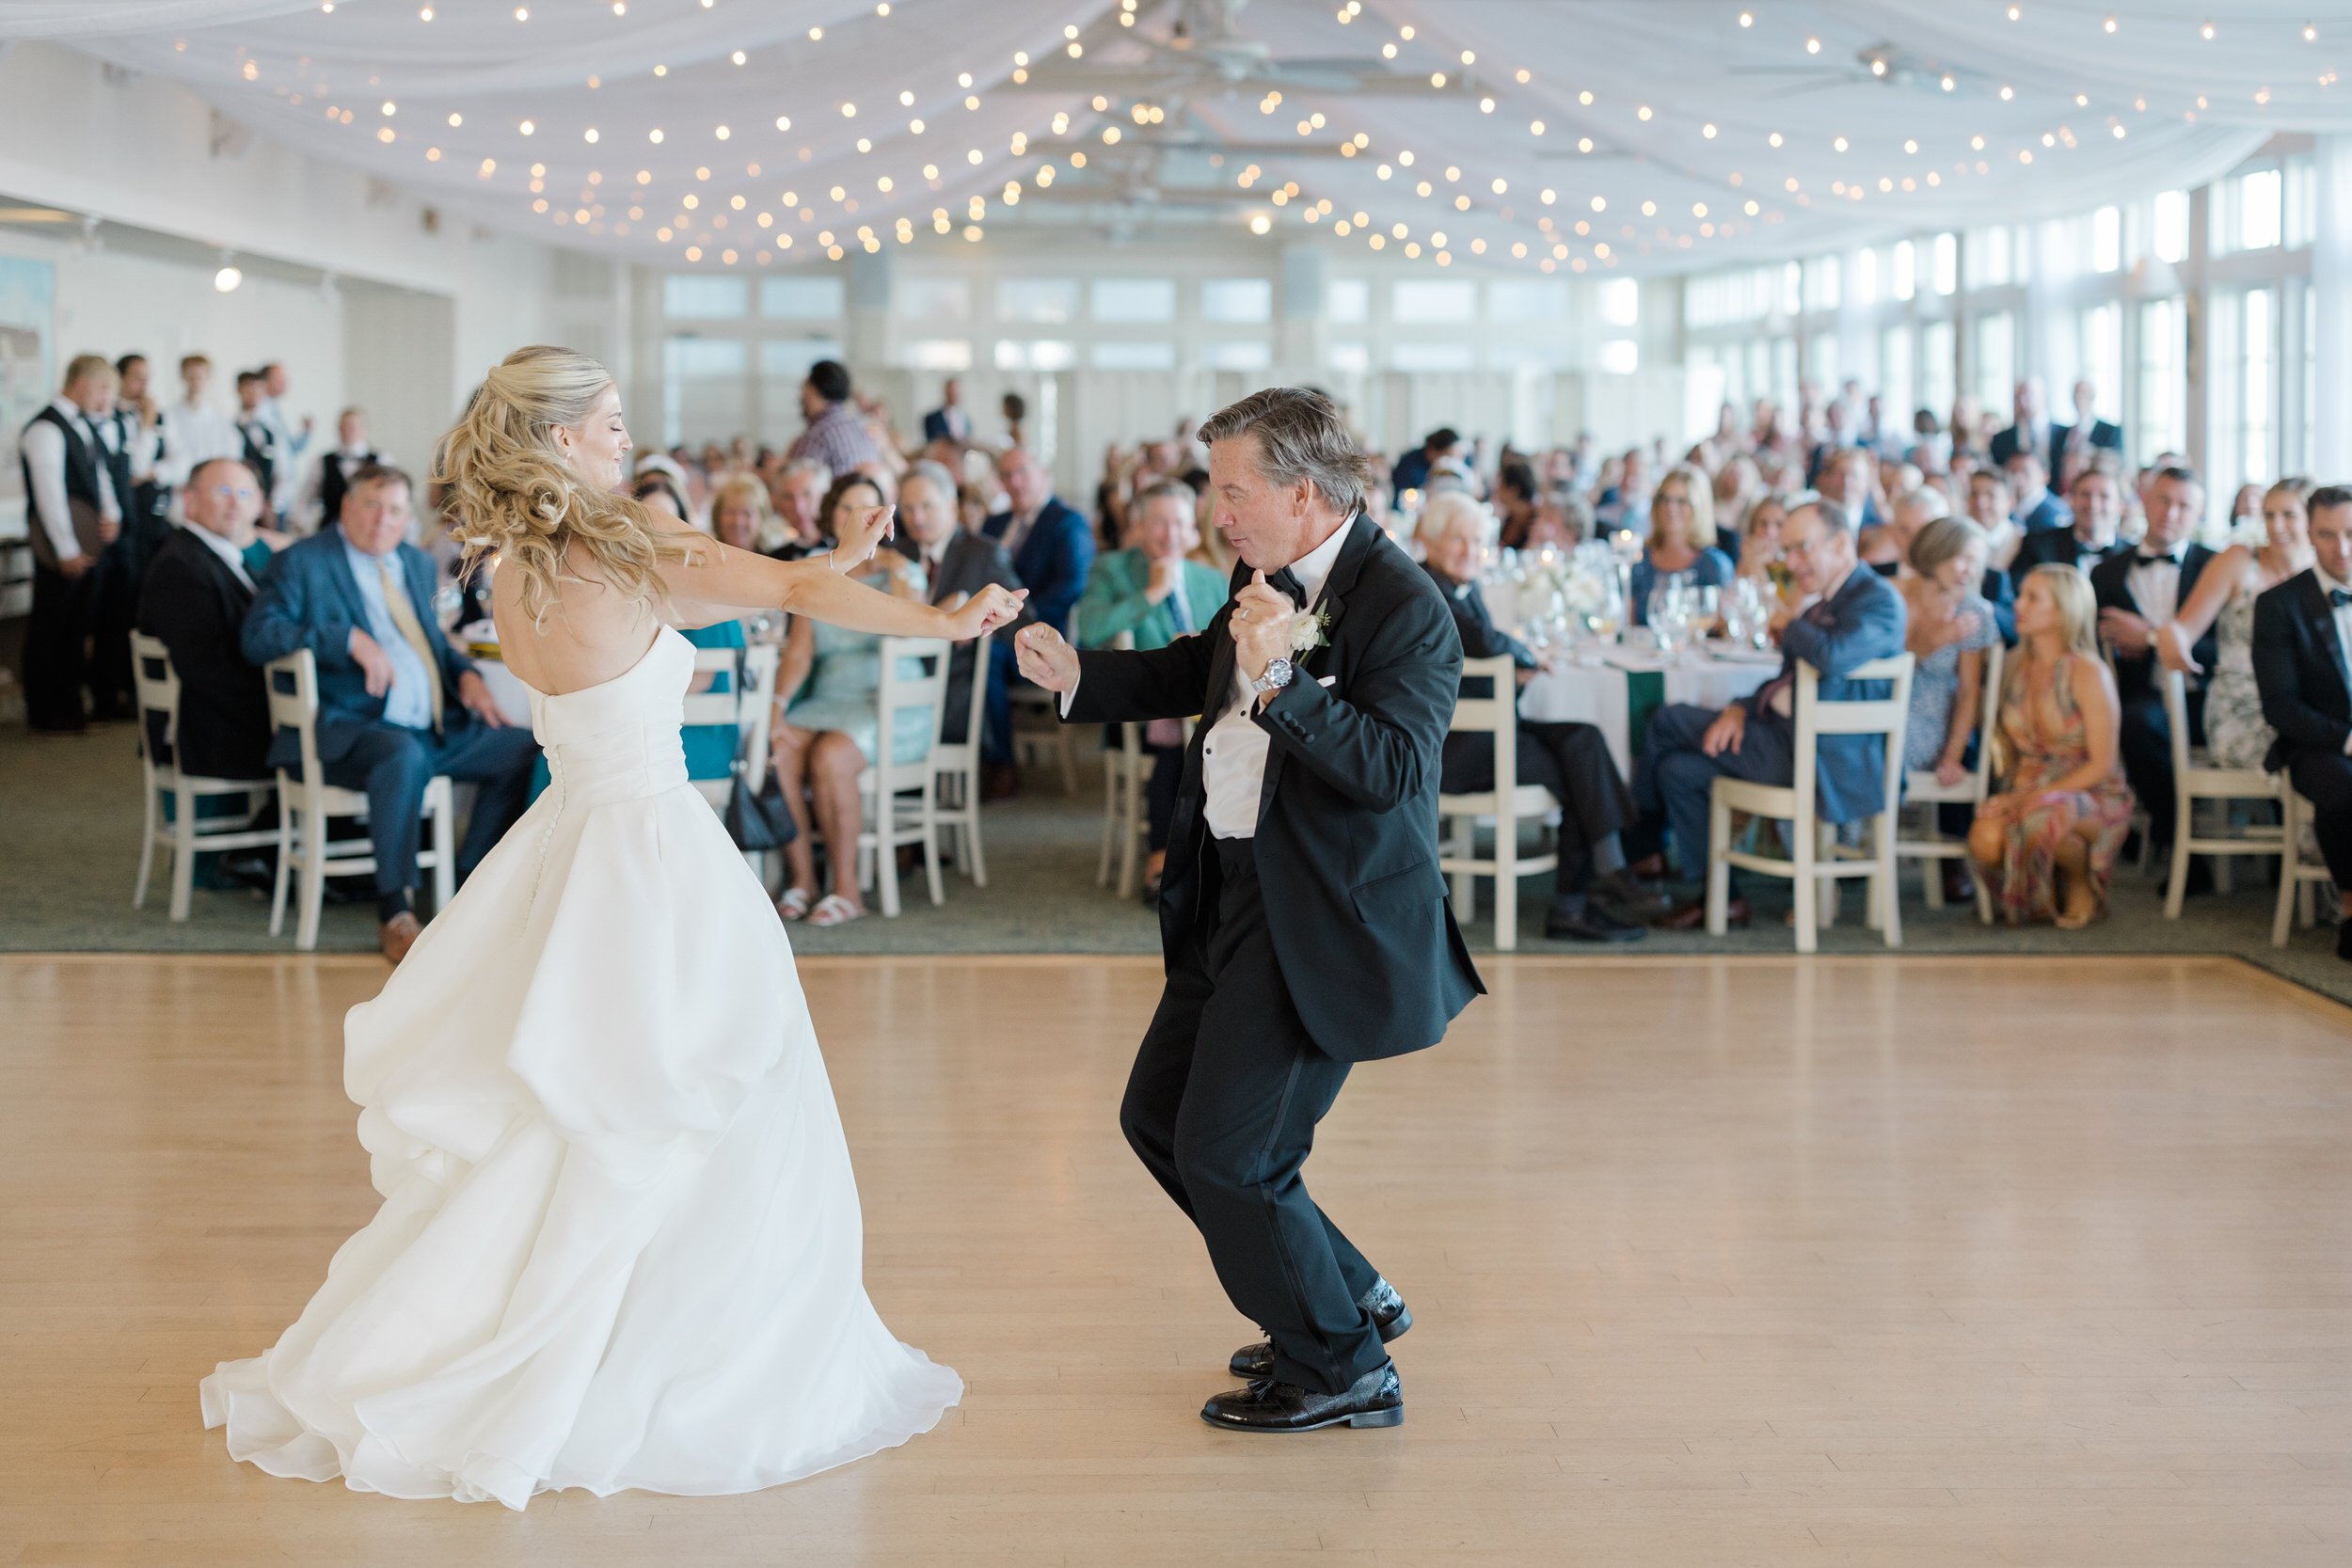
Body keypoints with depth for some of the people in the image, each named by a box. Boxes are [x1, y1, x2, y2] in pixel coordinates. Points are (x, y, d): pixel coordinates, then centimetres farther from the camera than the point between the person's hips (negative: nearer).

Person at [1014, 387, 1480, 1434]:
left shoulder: (1405, 609, -19)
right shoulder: (1269, 582, 8)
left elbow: (1393, 770, -30)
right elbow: (1190, 675, 26)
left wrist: (1281, 680, -37)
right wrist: (1073, 673, 11)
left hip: (1326, 921, -10)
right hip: (1231, 899, 10)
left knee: (1225, 1153, -8)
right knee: (1156, 1118, 16)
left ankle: (1344, 1372, 12)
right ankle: (1350, 1296, 30)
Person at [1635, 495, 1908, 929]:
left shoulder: (1878, 599, -14)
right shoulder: (1825, 602, 17)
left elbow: (1832, 657, -34)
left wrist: (1788, 625, -13)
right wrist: (1741, 709, 1)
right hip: (1787, 735, 10)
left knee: (1670, 720, -5)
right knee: (1680, 770, 1)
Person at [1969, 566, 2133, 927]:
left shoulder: (2087, 672, -10)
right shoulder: (2016, 669, 7)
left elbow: (2101, 764, -12)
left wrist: (2040, 794, -21)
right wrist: (2016, 791, -4)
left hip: (2088, 793, -4)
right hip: (2027, 791, 4)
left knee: (2043, 819, -40)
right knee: (1985, 840, -31)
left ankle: (2082, 882, -5)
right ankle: (2044, 887, 4)